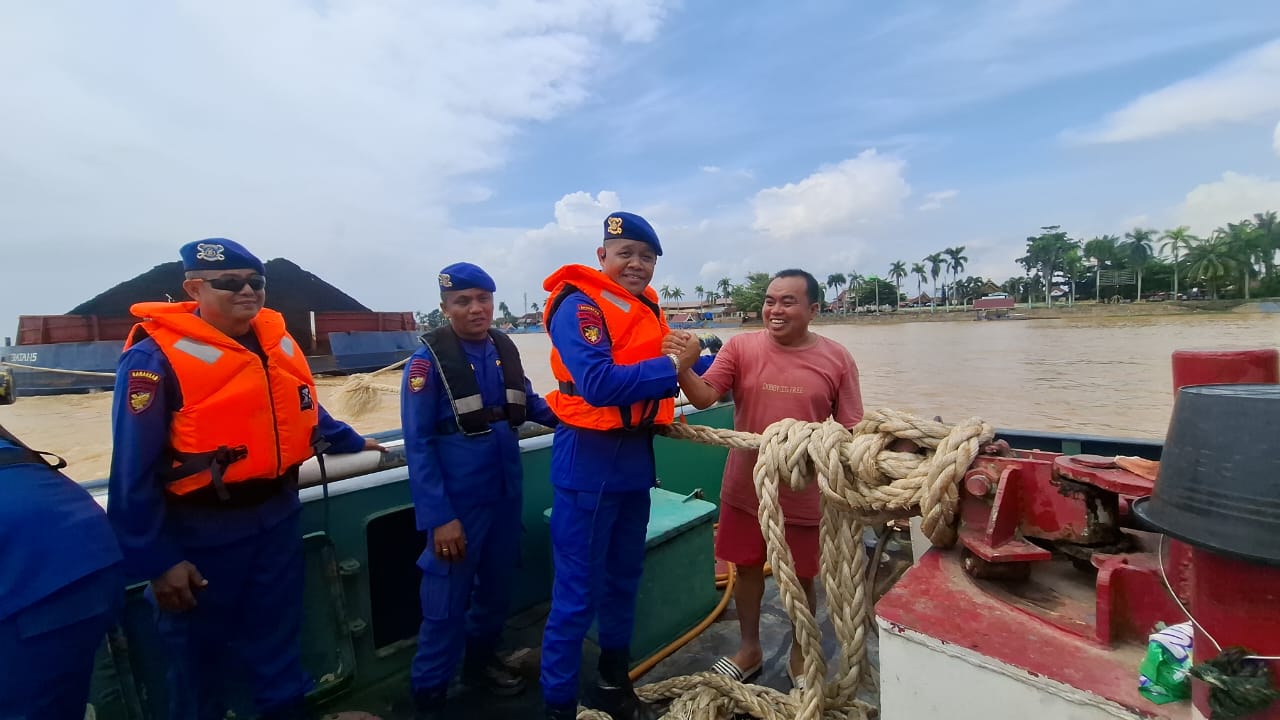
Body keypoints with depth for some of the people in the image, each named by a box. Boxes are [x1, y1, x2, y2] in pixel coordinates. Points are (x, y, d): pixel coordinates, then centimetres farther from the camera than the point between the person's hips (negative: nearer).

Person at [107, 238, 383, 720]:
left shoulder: (278, 342, 1)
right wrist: (157, 560, -14)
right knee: (199, 650, 17)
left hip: (277, 515, 5)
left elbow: (305, 411, 17)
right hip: (203, 530, -5)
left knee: (278, 634, 21)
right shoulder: (155, 358, -16)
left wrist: (353, 443, 23)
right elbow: (134, 473, -15)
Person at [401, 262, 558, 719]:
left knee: (497, 587, 22)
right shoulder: (428, 360, -16)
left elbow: (528, 404, 11)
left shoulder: (505, 349, -1)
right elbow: (418, 445, -16)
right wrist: (438, 516, -18)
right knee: (446, 602, 8)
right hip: (457, 502, -5)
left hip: (506, 494, 6)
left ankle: (481, 661, 46)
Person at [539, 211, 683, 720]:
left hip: (635, 458, 8)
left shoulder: (648, 309, 12)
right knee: (577, 591, 2)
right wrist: (672, 368, -20)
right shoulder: (578, 305, -14)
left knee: (624, 580, 21)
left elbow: (660, 369, 11)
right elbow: (599, 384, -26)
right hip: (589, 460, -8)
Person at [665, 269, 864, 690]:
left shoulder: (837, 359, -5)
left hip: (806, 493, 0)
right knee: (747, 568, 17)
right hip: (746, 488, 1)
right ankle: (749, 649, 42)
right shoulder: (740, 347, -6)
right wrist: (683, 368, -35)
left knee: (802, 577, 17)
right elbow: (704, 397, -16)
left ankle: (800, 656, 42)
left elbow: (852, 429, -1)